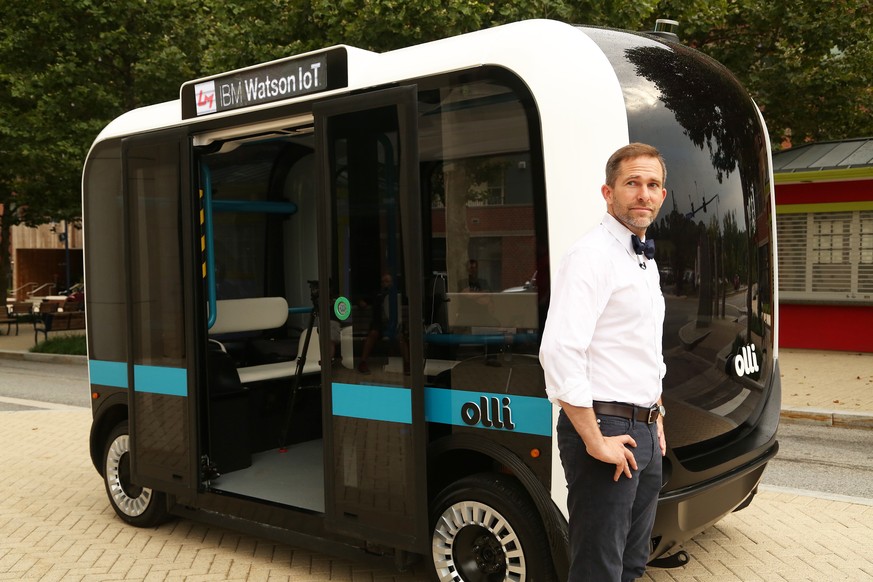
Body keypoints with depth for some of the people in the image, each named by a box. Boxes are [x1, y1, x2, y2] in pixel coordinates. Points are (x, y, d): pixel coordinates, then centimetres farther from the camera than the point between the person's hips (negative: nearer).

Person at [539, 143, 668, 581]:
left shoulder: (646, 261, 15)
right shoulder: (592, 256, -14)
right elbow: (559, 353, -26)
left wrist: (656, 420, 17)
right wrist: (596, 442, -24)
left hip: (645, 433, 9)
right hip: (606, 428, -9)